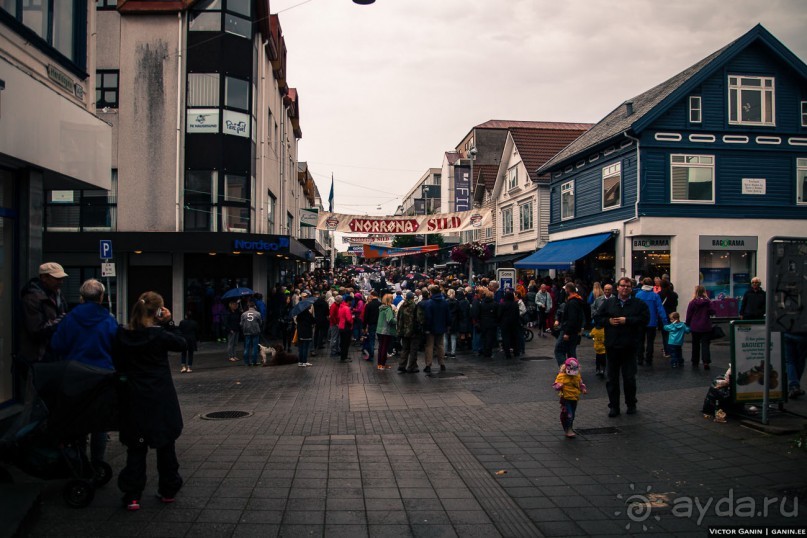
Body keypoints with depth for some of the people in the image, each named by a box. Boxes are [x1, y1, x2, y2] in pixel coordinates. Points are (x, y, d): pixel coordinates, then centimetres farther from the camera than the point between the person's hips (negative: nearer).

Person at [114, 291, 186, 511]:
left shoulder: (123, 336, -4)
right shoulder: (159, 335, -15)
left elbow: (117, 365, 4)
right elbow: (182, 344, 0)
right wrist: (169, 322, -3)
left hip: (134, 400, 2)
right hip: (161, 400, -2)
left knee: (136, 447, 10)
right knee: (166, 445, 13)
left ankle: (132, 495, 7)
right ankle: (168, 490, 24)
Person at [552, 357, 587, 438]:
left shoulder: (578, 376, 6)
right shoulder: (561, 376, -10)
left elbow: (581, 384, 20)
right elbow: (555, 385, -10)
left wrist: (583, 389, 2)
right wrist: (559, 386, -31)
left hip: (575, 399, 6)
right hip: (565, 398, -6)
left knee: (572, 415, 14)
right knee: (568, 414, -10)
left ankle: (570, 429, 28)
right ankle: (568, 430, -1)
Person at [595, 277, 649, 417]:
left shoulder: (639, 304, 2)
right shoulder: (608, 303, 8)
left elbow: (644, 319, -10)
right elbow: (598, 318, 8)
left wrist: (627, 320, -15)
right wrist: (608, 321, -10)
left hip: (629, 347, -2)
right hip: (612, 346, 2)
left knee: (629, 378, 8)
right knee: (611, 379, 6)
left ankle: (631, 404, 25)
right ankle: (614, 406, 15)